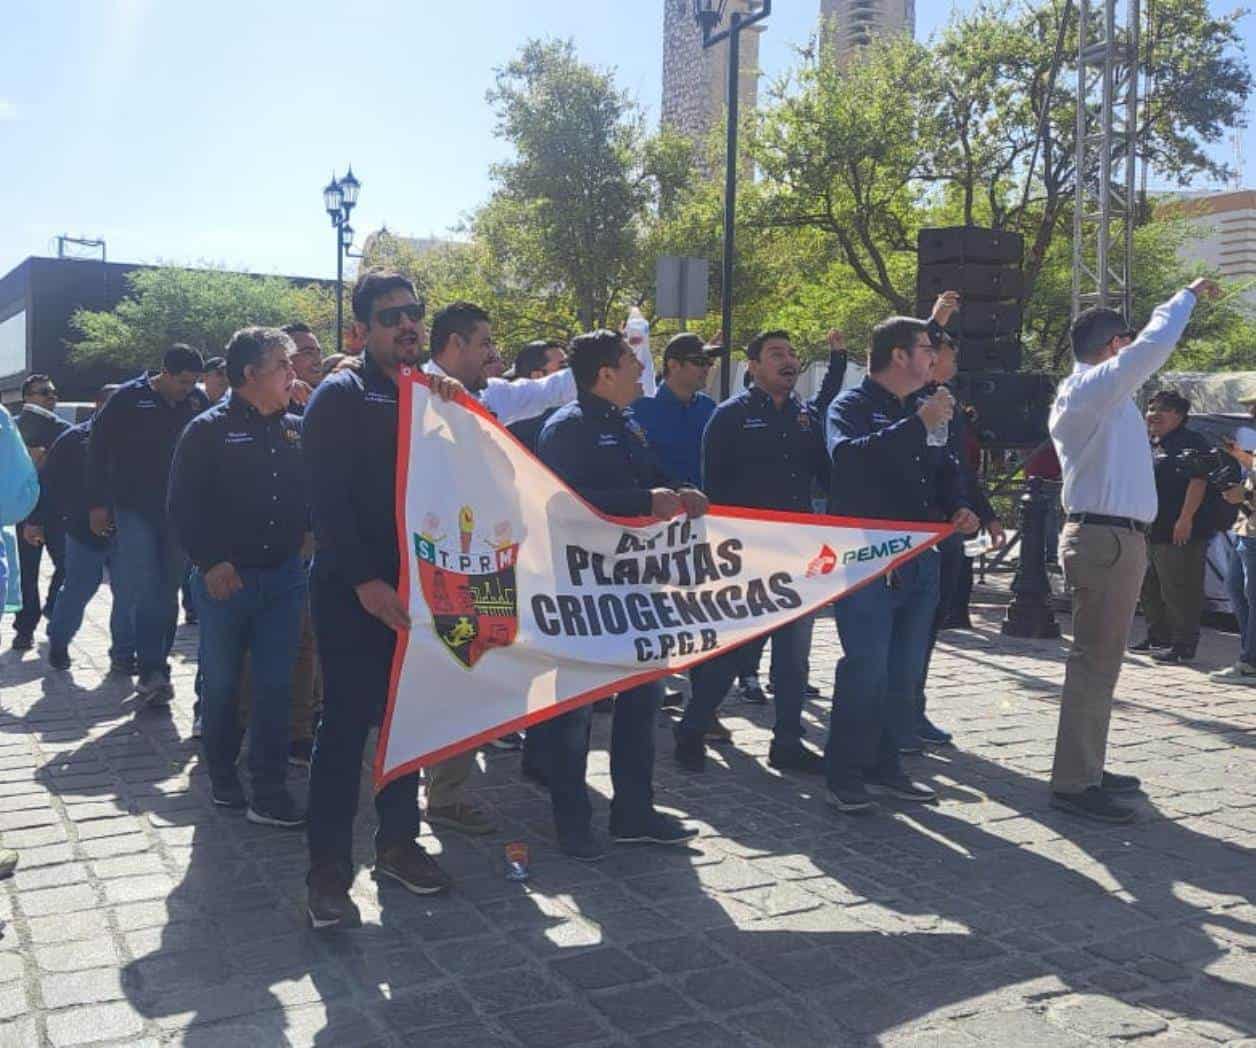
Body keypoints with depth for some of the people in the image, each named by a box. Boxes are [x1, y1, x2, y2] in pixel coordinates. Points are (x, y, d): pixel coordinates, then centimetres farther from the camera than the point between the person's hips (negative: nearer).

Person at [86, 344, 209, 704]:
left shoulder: (198, 403, 2)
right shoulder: (128, 399, -6)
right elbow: (98, 448, -2)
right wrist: (97, 504, -4)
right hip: (135, 509, -3)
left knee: (167, 593, 8)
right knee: (146, 590, -13)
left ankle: (154, 669, 19)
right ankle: (153, 670, -11)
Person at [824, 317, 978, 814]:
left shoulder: (920, 410, 18)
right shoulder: (852, 406, -6)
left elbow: (944, 469, 28)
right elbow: (848, 456, -27)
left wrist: (958, 506, 7)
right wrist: (918, 425, -28)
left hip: (919, 559, 8)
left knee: (905, 670, 12)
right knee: (865, 667, -9)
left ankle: (885, 766, 23)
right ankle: (844, 776, 2)